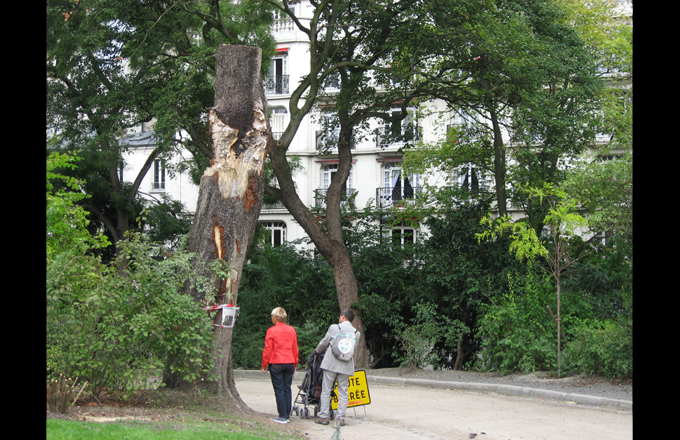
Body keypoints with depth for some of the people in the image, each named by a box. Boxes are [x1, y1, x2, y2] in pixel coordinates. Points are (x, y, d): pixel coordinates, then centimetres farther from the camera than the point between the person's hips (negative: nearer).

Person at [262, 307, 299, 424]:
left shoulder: (271, 331, -7)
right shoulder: (292, 330, 8)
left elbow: (268, 350, -7)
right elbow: (295, 349, 13)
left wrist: (264, 365, 1)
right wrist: (295, 364, 21)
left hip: (276, 364, -5)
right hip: (289, 363, 5)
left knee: (279, 390, -2)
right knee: (287, 389, 9)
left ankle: (283, 416, -4)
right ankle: (287, 415, 9)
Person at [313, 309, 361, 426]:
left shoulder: (334, 328, -3)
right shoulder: (356, 333, 6)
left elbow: (324, 343, 8)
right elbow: (354, 350, 12)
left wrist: (317, 350, 28)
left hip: (331, 364, -3)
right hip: (346, 366, 3)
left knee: (326, 390, 4)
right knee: (343, 393, 7)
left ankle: (323, 417, 4)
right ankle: (341, 418, 4)